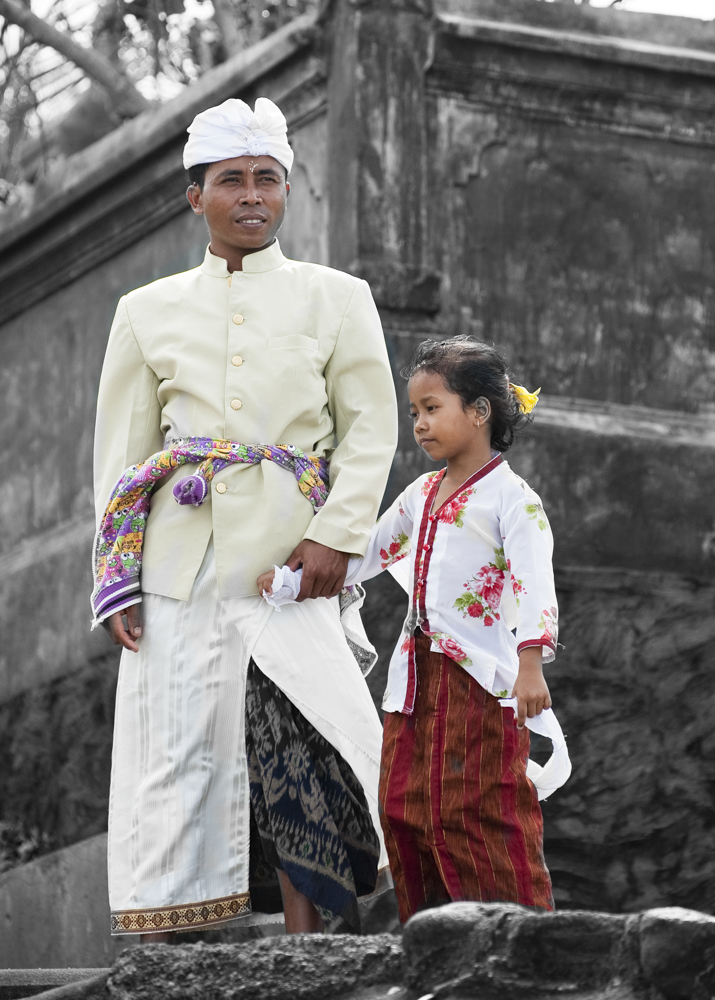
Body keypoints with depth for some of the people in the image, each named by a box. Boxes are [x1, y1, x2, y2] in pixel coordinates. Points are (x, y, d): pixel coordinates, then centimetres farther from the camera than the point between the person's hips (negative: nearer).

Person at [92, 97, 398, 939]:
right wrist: (114, 579, 3)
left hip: (287, 562, -1)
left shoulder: (335, 298, 10)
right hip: (179, 571, 1)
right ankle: (155, 941, -1)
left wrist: (336, 533, -9)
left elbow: (371, 426, 6)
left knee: (299, 752, -9)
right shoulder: (147, 310, 14)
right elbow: (119, 451, 12)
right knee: (174, 752, -3)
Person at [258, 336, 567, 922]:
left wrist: (530, 664, -29)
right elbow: (365, 553, 26)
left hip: (481, 679, -8)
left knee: (480, 811, -9)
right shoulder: (421, 495, 17)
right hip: (417, 677, 8)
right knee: (406, 806, 6)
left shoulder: (511, 499, -7)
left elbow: (534, 584, -17)